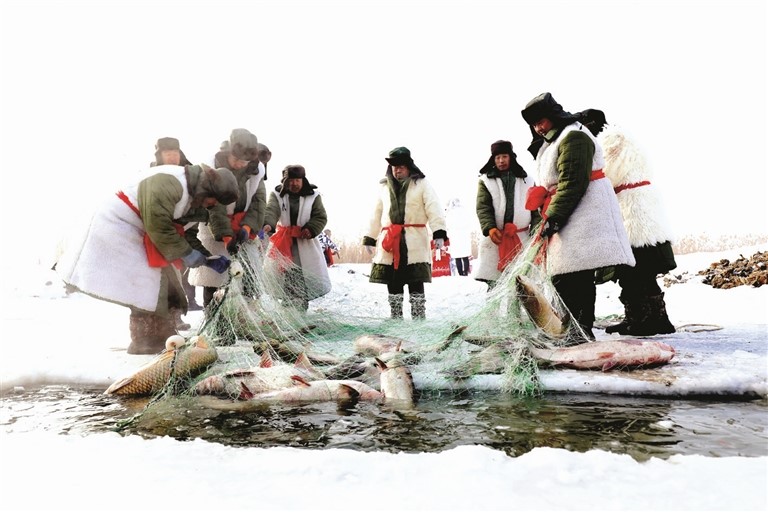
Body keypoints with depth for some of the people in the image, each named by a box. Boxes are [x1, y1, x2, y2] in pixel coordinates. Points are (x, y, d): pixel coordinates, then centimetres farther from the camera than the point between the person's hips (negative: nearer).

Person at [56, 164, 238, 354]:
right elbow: (158, 226, -28)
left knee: (168, 286, 8)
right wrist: (185, 254, -20)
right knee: (147, 289, -15)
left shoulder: (195, 202, 6)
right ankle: (147, 343, -6)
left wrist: (208, 259, -5)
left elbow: (188, 236, 8)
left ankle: (166, 339, 17)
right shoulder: (168, 183, -26)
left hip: (141, 238, 10)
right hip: (119, 227, -10)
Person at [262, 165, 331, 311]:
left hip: (305, 241, 0)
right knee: (285, 274, 5)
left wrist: (311, 229, -17)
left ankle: (301, 307, 12)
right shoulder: (277, 195, -1)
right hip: (283, 241, 1)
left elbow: (321, 217, 1)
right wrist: (268, 224, -41)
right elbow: (271, 211, -19)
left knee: (306, 274, -1)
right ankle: (289, 306, 19)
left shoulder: (313, 196, 1)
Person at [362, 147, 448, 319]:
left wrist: (439, 233, -17)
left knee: (416, 283, -5)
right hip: (390, 243, 4)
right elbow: (376, 215, 21)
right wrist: (369, 239, 18)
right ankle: (395, 317, 18)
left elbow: (434, 209, -5)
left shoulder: (421, 184, 5)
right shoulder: (384, 187, 18)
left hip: (415, 242, -4)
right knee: (393, 283, 7)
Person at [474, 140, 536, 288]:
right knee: (495, 283, -4)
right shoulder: (485, 180, 9)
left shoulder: (526, 180, 14)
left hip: (521, 237, 2)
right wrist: (490, 228, -19)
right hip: (495, 237, -1)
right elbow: (482, 207, -1)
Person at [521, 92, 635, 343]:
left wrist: (552, 218, -20)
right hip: (564, 219, 10)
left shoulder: (573, 136, -6)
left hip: (583, 215, -10)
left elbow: (573, 183, -17)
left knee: (576, 274, -15)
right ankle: (576, 330, 11)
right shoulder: (549, 144, 26)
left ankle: (581, 331, -14)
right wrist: (545, 218, 16)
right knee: (561, 278, 6)